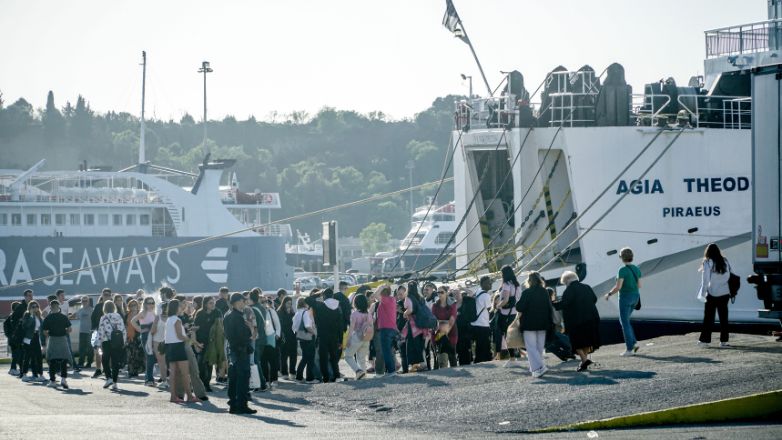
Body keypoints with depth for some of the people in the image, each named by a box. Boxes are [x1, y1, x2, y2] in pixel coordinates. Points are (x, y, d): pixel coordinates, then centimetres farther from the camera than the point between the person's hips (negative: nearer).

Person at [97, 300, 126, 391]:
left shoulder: (104, 318, -4)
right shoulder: (119, 317, 8)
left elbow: (101, 332, -7)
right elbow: (124, 331, 8)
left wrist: (100, 343, -1)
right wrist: (123, 342, 14)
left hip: (107, 342, -3)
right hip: (118, 342, 3)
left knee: (105, 360, 11)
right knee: (115, 362, 6)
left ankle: (109, 378, -4)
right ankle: (114, 382, 4)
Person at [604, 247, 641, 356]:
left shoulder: (622, 270, -17)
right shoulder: (636, 269, 5)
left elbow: (618, 287, -20)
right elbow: (639, 285, 10)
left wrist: (609, 294, -3)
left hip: (625, 297, -7)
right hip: (635, 297, 7)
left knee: (625, 323, 2)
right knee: (623, 320, 22)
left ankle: (629, 349, 2)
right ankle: (634, 342, 9)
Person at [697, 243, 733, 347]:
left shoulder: (708, 263, -8)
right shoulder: (725, 261, 4)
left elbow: (705, 279, -9)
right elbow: (728, 276, 5)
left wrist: (703, 293, -7)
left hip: (712, 294, -3)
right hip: (724, 293, 3)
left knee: (708, 317, 2)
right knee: (723, 317, 7)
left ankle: (704, 340, 1)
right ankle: (724, 340, 6)